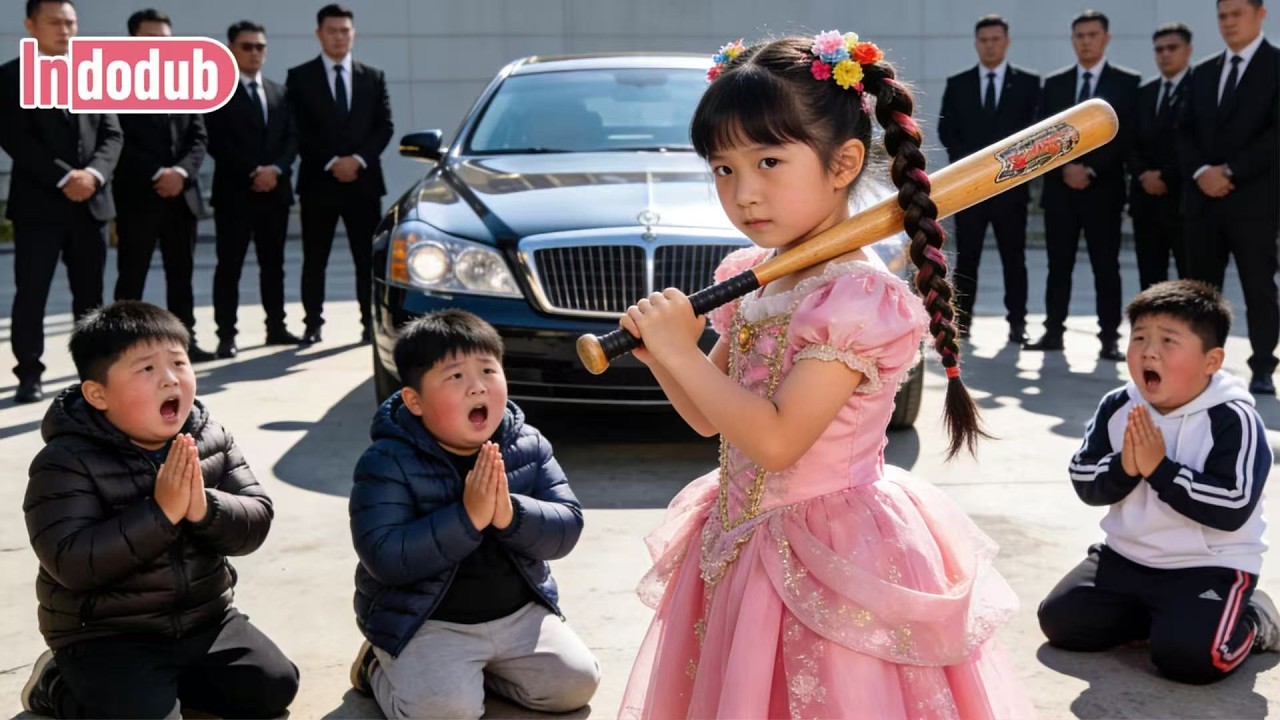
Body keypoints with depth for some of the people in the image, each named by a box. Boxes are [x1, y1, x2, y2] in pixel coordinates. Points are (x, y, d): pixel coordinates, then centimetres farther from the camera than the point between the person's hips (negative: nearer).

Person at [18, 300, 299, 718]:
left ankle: (168, 679, 20)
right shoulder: (66, 463, -18)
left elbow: (257, 522, -6)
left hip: (205, 619, 5)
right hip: (107, 637, -5)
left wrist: (204, 508, -27)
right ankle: (57, 684, 8)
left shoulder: (211, 440, -3)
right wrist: (160, 513, -32)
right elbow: (72, 563, -27)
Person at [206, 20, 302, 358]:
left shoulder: (279, 92, 17)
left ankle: (276, 328, 18)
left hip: (275, 190, 5)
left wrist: (276, 169, -9)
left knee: (273, 263, 11)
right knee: (229, 266, -4)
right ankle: (226, 336, -2)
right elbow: (215, 141, -9)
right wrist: (252, 172, -15)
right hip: (234, 192, -5)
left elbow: (292, 137, 9)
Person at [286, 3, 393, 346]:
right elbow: (297, 131, -2)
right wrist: (331, 162, -12)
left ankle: (371, 322, 9)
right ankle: (313, 324, 10)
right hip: (318, 181, -1)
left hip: (364, 181, 1)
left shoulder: (374, 77, 11)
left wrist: (358, 159, -9)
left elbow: (385, 126, 5)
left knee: (368, 258, 3)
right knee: (314, 260, 3)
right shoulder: (300, 77, 4)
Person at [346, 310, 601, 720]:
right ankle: (381, 668, 9)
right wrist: (467, 518, -33)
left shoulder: (528, 447, -3)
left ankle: (477, 668, 19)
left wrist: (511, 515, -28)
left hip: (519, 613, 5)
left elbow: (568, 527, -7)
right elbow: (384, 558, -24)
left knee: (576, 683, -4)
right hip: (427, 623, -5)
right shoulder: (388, 463, -16)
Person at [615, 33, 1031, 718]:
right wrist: (659, 354, -7)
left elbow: (776, 441, -26)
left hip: (824, 557, -8)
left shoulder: (857, 295, -22)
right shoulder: (749, 276, 4)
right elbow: (708, 416, 10)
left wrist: (682, 351, -22)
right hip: (742, 545, 8)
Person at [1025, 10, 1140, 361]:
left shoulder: (1127, 82, 2)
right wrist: (1064, 168, -10)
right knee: (1058, 266, 6)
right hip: (1059, 188, 3)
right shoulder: (1054, 83, 11)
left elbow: (1126, 136, -5)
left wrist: (1091, 170, -12)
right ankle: (1053, 332, 11)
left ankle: (1110, 338, 2)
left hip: (1103, 189, -3)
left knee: (1106, 267, -1)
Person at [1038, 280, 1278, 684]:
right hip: (1126, 557, 5)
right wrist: (1123, 468, -23)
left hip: (1210, 567, -5)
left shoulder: (1234, 420, -18)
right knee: (1060, 620, -3)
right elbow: (1084, 485, -3)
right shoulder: (1117, 407, -3)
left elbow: (1232, 508, -25)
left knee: (1186, 655, -25)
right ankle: (1156, 614, 16)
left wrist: (1160, 469, -27)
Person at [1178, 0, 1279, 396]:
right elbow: (1185, 133, 11)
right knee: (1202, 286, 6)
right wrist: (1200, 171, -7)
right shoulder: (1203, 73, 16)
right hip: (1204, 197, 5)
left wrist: (1230, 171, -15)